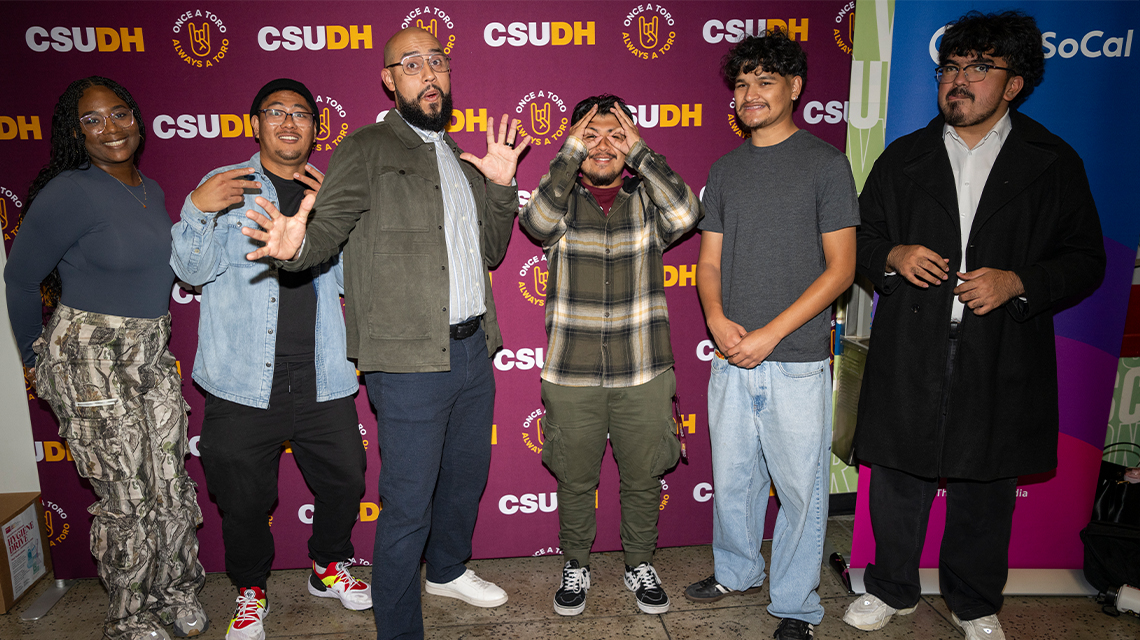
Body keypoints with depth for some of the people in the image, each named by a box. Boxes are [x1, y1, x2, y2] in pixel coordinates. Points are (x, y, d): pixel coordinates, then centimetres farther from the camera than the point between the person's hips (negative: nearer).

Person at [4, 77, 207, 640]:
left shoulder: (150, 190, 9)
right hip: (89, 361, -6)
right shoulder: (71, 193, -13)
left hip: (152, 353, 7)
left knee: (172, 482, 11)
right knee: (128, 498, 1)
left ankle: (176, 592, 32)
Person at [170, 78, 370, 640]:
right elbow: (194, 270, -2)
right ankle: (250, 590, 33)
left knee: (345, 479, 10)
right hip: (244, 382, -2)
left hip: (323, 380, 3)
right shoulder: (226, 187, 5)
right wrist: (197, 210, -20)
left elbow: (353, 280, 5)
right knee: (244, 497, 8)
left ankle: (329, 567, 36)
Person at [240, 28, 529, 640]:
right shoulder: (366, 148, -4)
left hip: (472, 349, 7)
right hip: (410, 360, -7)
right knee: (407, 506, 1)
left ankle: (448, 569, 48)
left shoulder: (459, 160, 16)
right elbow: (329, 225, -12)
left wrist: (501, 186, 4)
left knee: (466, 476, 23)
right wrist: (296, 246, -35)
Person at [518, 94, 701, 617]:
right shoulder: (562, 200, 1)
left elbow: (685, 213, -20)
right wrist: (571, 150, -19)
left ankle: (640, 564, 37)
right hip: (572, 376, 0)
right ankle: (576, 566, 36)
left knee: (642, 479, 15)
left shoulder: (647, 200, 2)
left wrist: (638, 150, -16)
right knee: (575, 481, 14)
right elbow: (538, 221, -22)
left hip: (642, 375, 1)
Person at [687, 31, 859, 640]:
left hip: (797, 362, -4)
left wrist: (770, 333, -14)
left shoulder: (826, 163, -2)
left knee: (800, 488, 5)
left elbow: (840, 268, -7)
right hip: (731, 358, 4)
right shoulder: (725, 169, 12)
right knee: (731, 479, 15)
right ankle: (736, 570, 38)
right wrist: (717, 319, -7)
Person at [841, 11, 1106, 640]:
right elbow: (862, 238, 12)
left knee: (985, 488, 12)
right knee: (899, 478, 10)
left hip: (1001, 358, -1)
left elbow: (1084, 259, 4)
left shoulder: (1054, 163, 4)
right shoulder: (903, 157, 9)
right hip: (909, 353, 1)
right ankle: (892, 589, 31)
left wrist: (1017, 282, -14)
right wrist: (893, 257, -10)